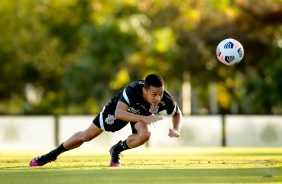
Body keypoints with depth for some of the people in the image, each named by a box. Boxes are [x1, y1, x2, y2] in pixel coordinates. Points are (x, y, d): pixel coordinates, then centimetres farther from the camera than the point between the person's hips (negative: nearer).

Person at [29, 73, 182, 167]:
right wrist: (144, 118, -65)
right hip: (119, 109, -2)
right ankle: (52, 155, 28)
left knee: (145, 134, -31)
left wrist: (176, 129, -33)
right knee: (86, 135, 4)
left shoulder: (165, 99, -35)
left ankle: (116, 151, 0)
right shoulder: (132, 90, -45)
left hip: (143, 115, 2)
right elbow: (118, 113, -56)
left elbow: (177, 114, -12)